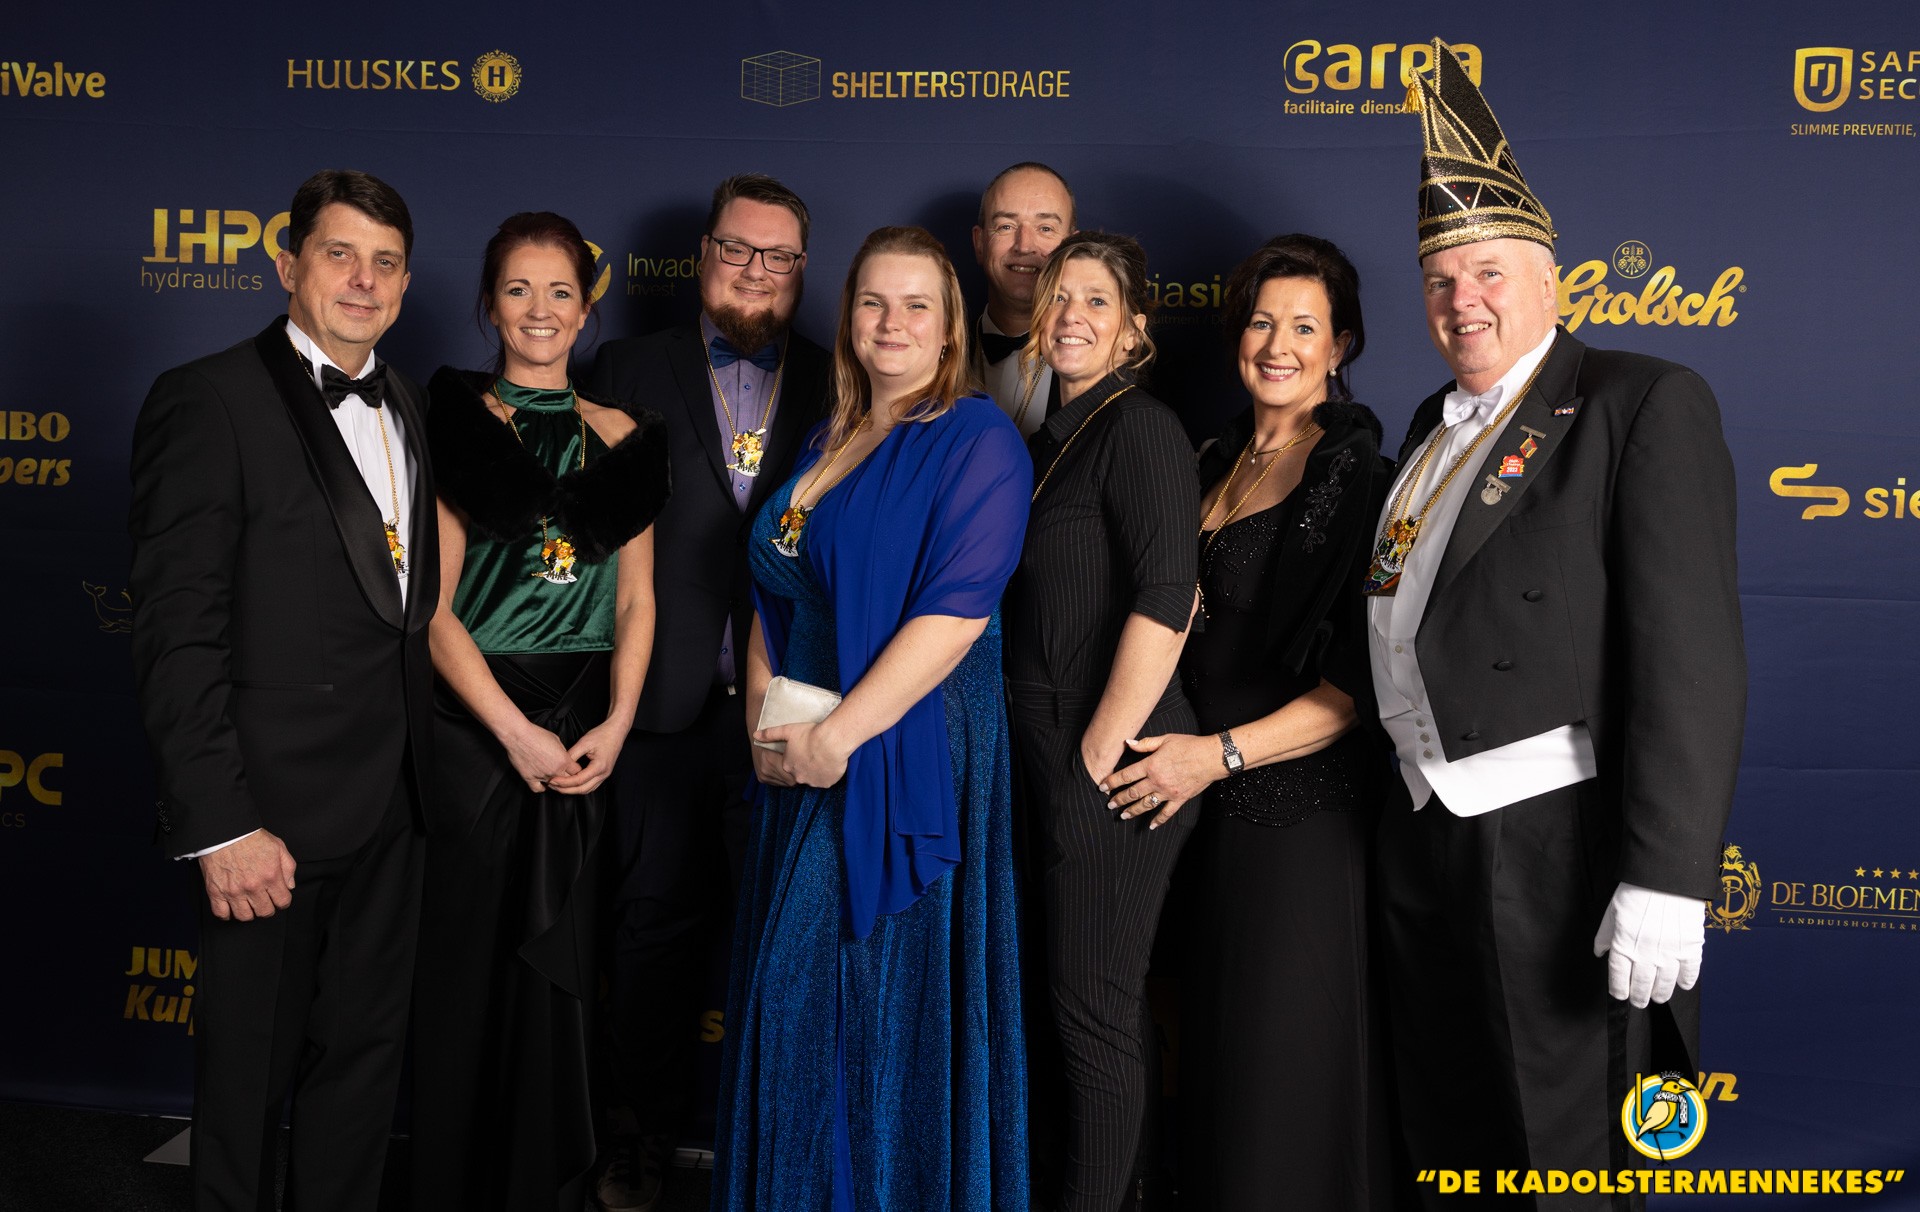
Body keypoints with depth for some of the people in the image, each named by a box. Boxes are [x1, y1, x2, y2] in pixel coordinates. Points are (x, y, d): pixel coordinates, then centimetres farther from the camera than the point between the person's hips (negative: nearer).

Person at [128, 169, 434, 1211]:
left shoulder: (405, 407, 11)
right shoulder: (209, 400, -11)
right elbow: (177, 633, -16)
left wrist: (417, 763, 6)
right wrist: (218, 825, -19)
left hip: (388, 809, 7)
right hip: (272, 812, -6)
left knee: (366, 1049, 19)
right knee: (249, 1069, 11)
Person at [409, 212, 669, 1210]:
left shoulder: (621, 438, 8)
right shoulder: (453, 426, -1)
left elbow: (636, 599, 8)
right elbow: (433, 607, -6)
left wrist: (614, 725, -5)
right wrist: (516, 732, -12)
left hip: (584, 730, 3)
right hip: (470, 723, -2)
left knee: (557, 972, 10)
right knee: (464, 969, 5)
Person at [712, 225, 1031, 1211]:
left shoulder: (977, 442, -7)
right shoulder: (826, 445, 15)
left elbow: (955, 610, -17)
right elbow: (773, 593, 15)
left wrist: (838, 734, -18)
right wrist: (764, 723, -1)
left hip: (908, 753, -7)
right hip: (805, 759, 7)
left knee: (883, 992, 1)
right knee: (791, 990, 12)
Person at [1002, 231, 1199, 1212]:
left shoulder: (1138, 425, -11)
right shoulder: (1053, 439, 15)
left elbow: (1165, 600, -21)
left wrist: (1100, 752, -19)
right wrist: (1060, 760, 12)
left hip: (1112, 768, -9)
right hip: (1054, 762, 9)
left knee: (1093, 1009, 2)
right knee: (1107, 999, 19)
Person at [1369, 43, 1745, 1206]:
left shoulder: (1647, 403, -8)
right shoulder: (1434, 423, 15)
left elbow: (1691, 655, -16)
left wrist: (1664, 883, -22)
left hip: (1558, 850, -7)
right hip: (1426, 844, 7)